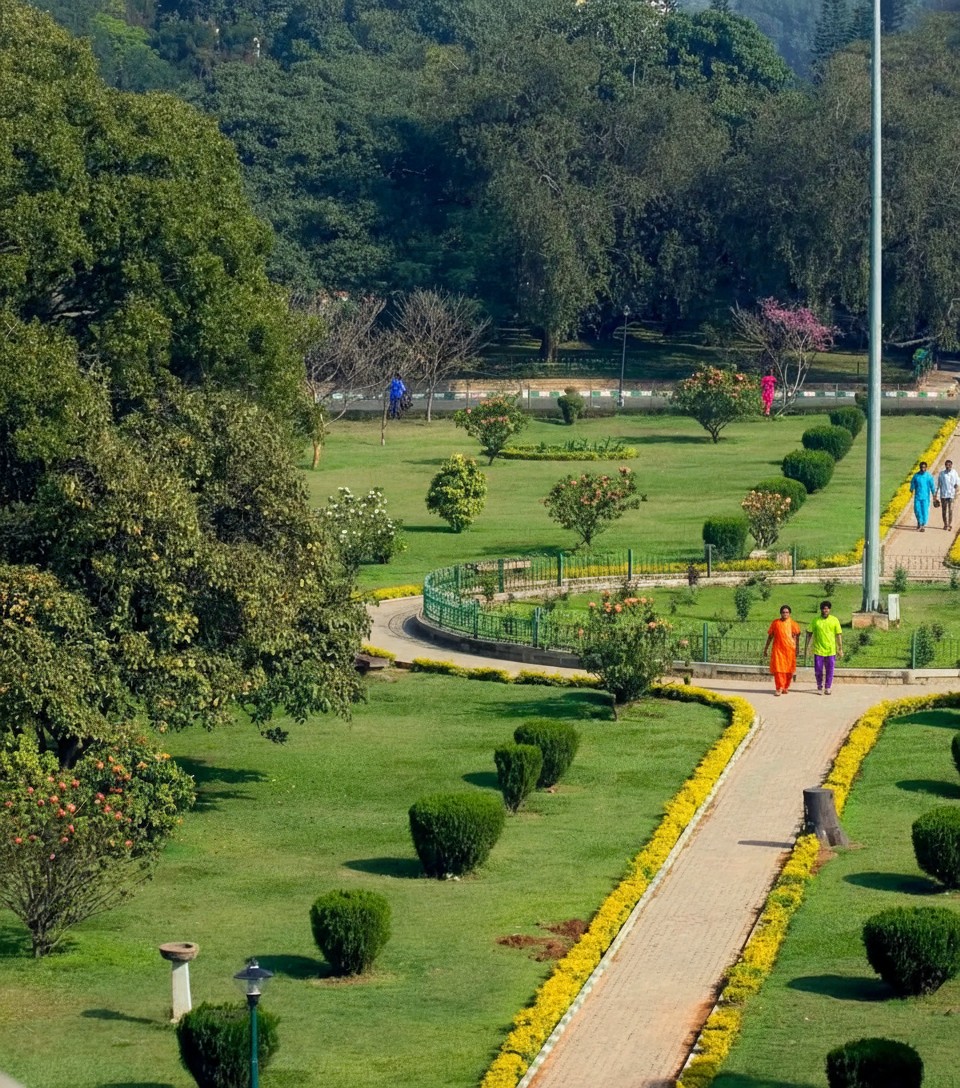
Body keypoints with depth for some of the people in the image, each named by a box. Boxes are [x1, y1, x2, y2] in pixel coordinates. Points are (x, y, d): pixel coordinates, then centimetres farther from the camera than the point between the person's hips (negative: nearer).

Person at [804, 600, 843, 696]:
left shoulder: (834, 620, 0)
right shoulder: (815, 620, 0)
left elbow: (839, 635, 3)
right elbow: (809, 634, 4)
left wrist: (840, 649, 0)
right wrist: (806, 647, 0)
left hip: (831, 650, 0)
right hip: (818, 650, 0)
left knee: (829, 670, 5)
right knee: (818, 670, 4)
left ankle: (828, 687, 20)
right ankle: (819, 688, 22)